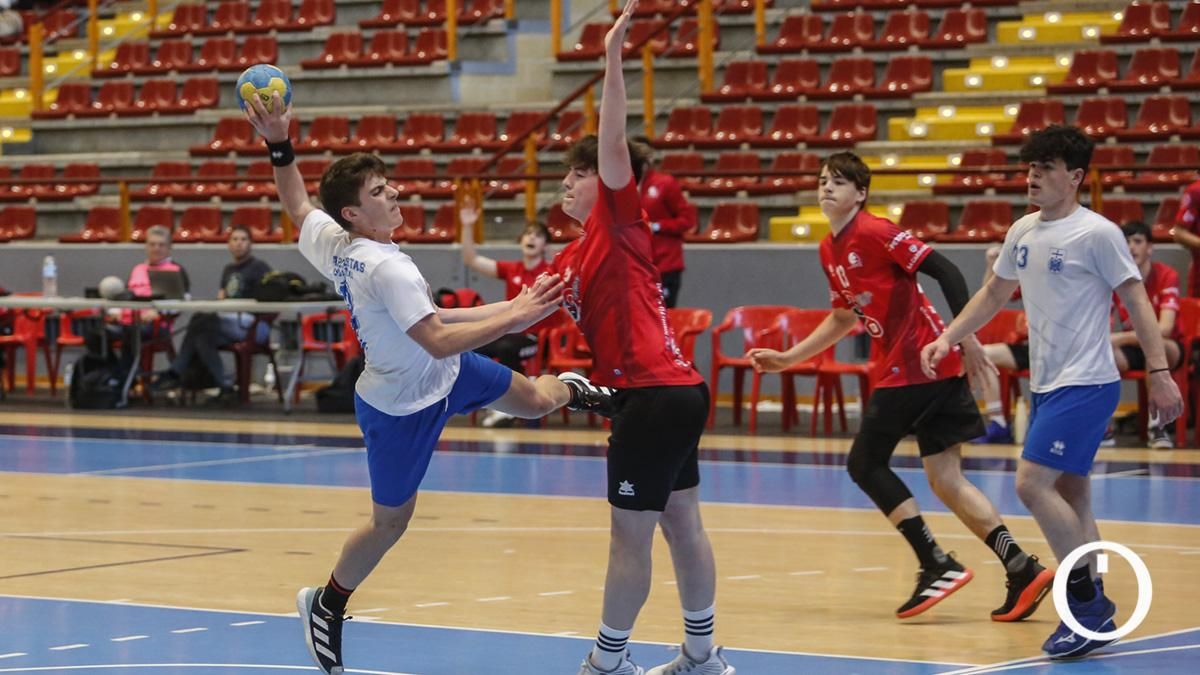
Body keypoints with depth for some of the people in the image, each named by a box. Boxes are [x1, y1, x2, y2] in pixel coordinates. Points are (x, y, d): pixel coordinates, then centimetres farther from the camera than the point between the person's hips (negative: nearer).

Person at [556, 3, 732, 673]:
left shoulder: (620, 217, -5)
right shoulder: (575, 257, 18)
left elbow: (615, 142, -19)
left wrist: (613, 59, -28)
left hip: (655, 393, -10)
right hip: (674, 392, 10)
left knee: (631, 534, -2)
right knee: (683, 523, 14)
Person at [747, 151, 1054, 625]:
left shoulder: (875, 233, -11)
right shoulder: (829, 252, 16)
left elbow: (945, 271, -17)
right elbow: (844, 317, 30)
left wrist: (965, 336, -22)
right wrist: (788, 358, 28)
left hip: (919, 364, -9)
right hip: (936, 370, 9)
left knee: (865, 463, -2)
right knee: (946, 481, 4)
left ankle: (938, 565, -4)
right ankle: (1024, 571, -1)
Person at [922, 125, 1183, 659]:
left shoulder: (1096, 233, -11)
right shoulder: (1022, 233, 10)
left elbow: (1136, 302, -12)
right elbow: (994, 295, 23)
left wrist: (1159, 373, -17)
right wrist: (947, 339, 15)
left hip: (1085, 384, -8)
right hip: (1046, 385, 8)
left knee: (1032, 483, -16)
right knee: (1070, 496, 9)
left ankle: (1087, 602, -7)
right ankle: (1094, 611, 17)